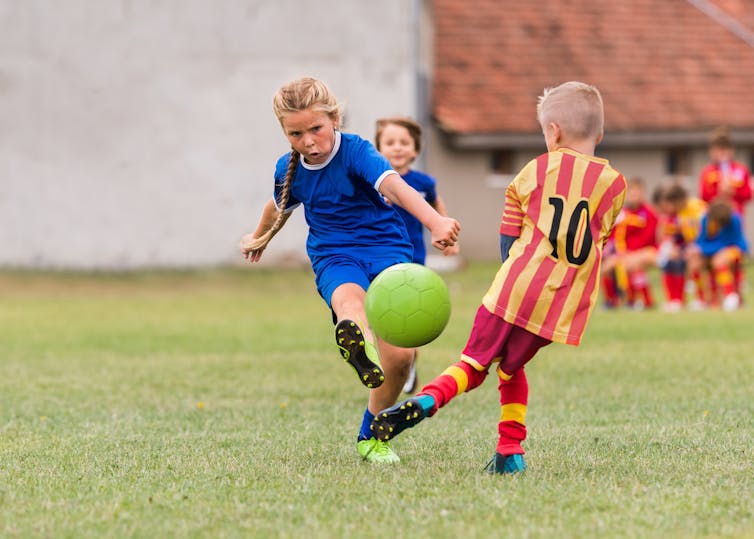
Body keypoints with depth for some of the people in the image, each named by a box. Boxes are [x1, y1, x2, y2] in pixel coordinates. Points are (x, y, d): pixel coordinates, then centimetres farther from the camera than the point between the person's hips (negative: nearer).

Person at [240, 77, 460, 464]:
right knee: (350, 300, -38)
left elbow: (394, 186, -35)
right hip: (334, 259, 2)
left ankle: (371, 436, 12)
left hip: (386, 248, -2)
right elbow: (280, 206, 28)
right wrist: (259, 238, 49)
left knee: (400, 356, -16)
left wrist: (434, 221, -53)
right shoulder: (288, 169, 2)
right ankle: (357, 341, -80)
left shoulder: (355, 151, -14)